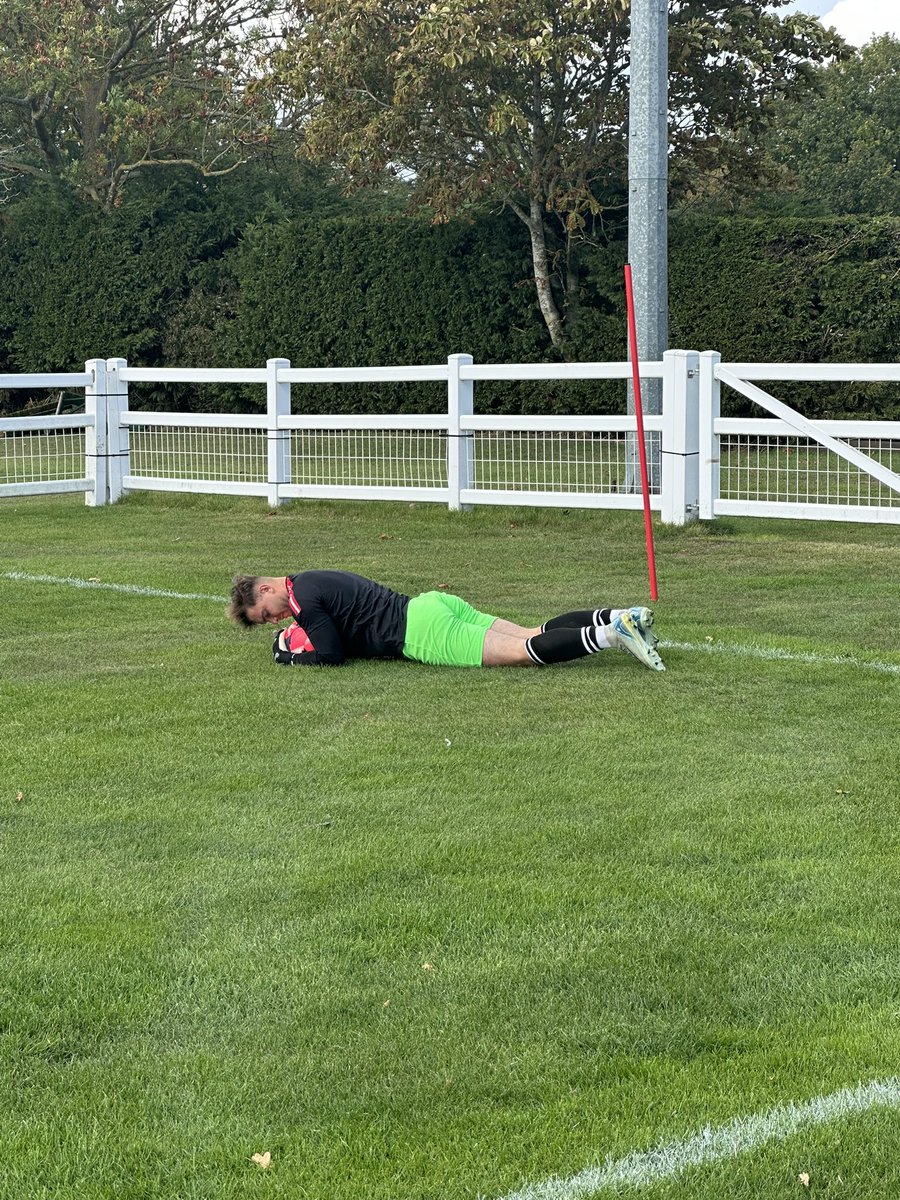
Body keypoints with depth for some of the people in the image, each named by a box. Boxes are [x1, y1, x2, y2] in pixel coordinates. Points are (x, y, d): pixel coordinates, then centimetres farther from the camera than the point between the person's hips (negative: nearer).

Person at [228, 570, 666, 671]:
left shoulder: (303, 596, -4)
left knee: (523, 652, -18)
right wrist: (296, 636, 27)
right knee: (534, 635, 3)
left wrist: (290, 656, 9)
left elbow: (332, 656, -8)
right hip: (434, 603, 9)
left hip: (423, 631, -9)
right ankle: (618, 619, -9)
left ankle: (610, 634, -29)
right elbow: (347, 630, 37)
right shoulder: (316, 579, 25)